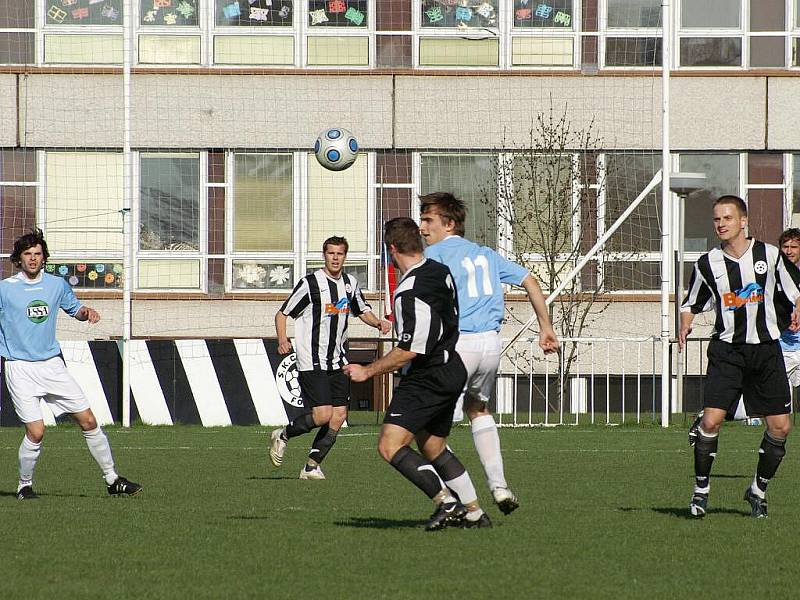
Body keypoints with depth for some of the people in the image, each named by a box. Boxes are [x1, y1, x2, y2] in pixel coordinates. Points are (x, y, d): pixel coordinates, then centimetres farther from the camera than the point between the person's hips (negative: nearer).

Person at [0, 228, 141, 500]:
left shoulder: (57, 285, 6)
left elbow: (73, 308, 23)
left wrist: (85, 311, 0)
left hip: (52, 364, 4)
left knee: (88, 421, 1)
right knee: (36, 432, -14)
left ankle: (112, 480, 11)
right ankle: (24, 485, 8)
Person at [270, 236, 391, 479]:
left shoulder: (350, 283, 9)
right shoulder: (310, 283, -9)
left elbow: (363, 311, 26)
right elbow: (282, 313, -4)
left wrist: (378, 322, 4)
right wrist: (282, 339, -21)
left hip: (337, 363, 6)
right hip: (312, 362, -6)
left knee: (339, 416, -1)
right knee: (323, 414, -16)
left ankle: (312, 466, 10)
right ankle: (283, 435, 11)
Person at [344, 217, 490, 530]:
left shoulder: (410, 291, -23)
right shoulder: (441, 272, 6)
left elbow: (409, 350, -24)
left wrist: (368, 371, -15)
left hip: (427, 378, -10)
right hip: (452, 369, 10)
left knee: (390, 446, -14)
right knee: (433, 447, 22)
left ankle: (447, 503, -18)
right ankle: (474, 512, 24)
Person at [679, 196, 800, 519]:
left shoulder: (770, 255, 0)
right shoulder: (707, 264, 1)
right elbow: (691, 304, 12)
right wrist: (685, 323, -8)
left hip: (766, 349, 1)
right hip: (726, 350, -1)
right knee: (711, 420, -16)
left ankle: (759, 489, 20)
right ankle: (701, 489, 2)